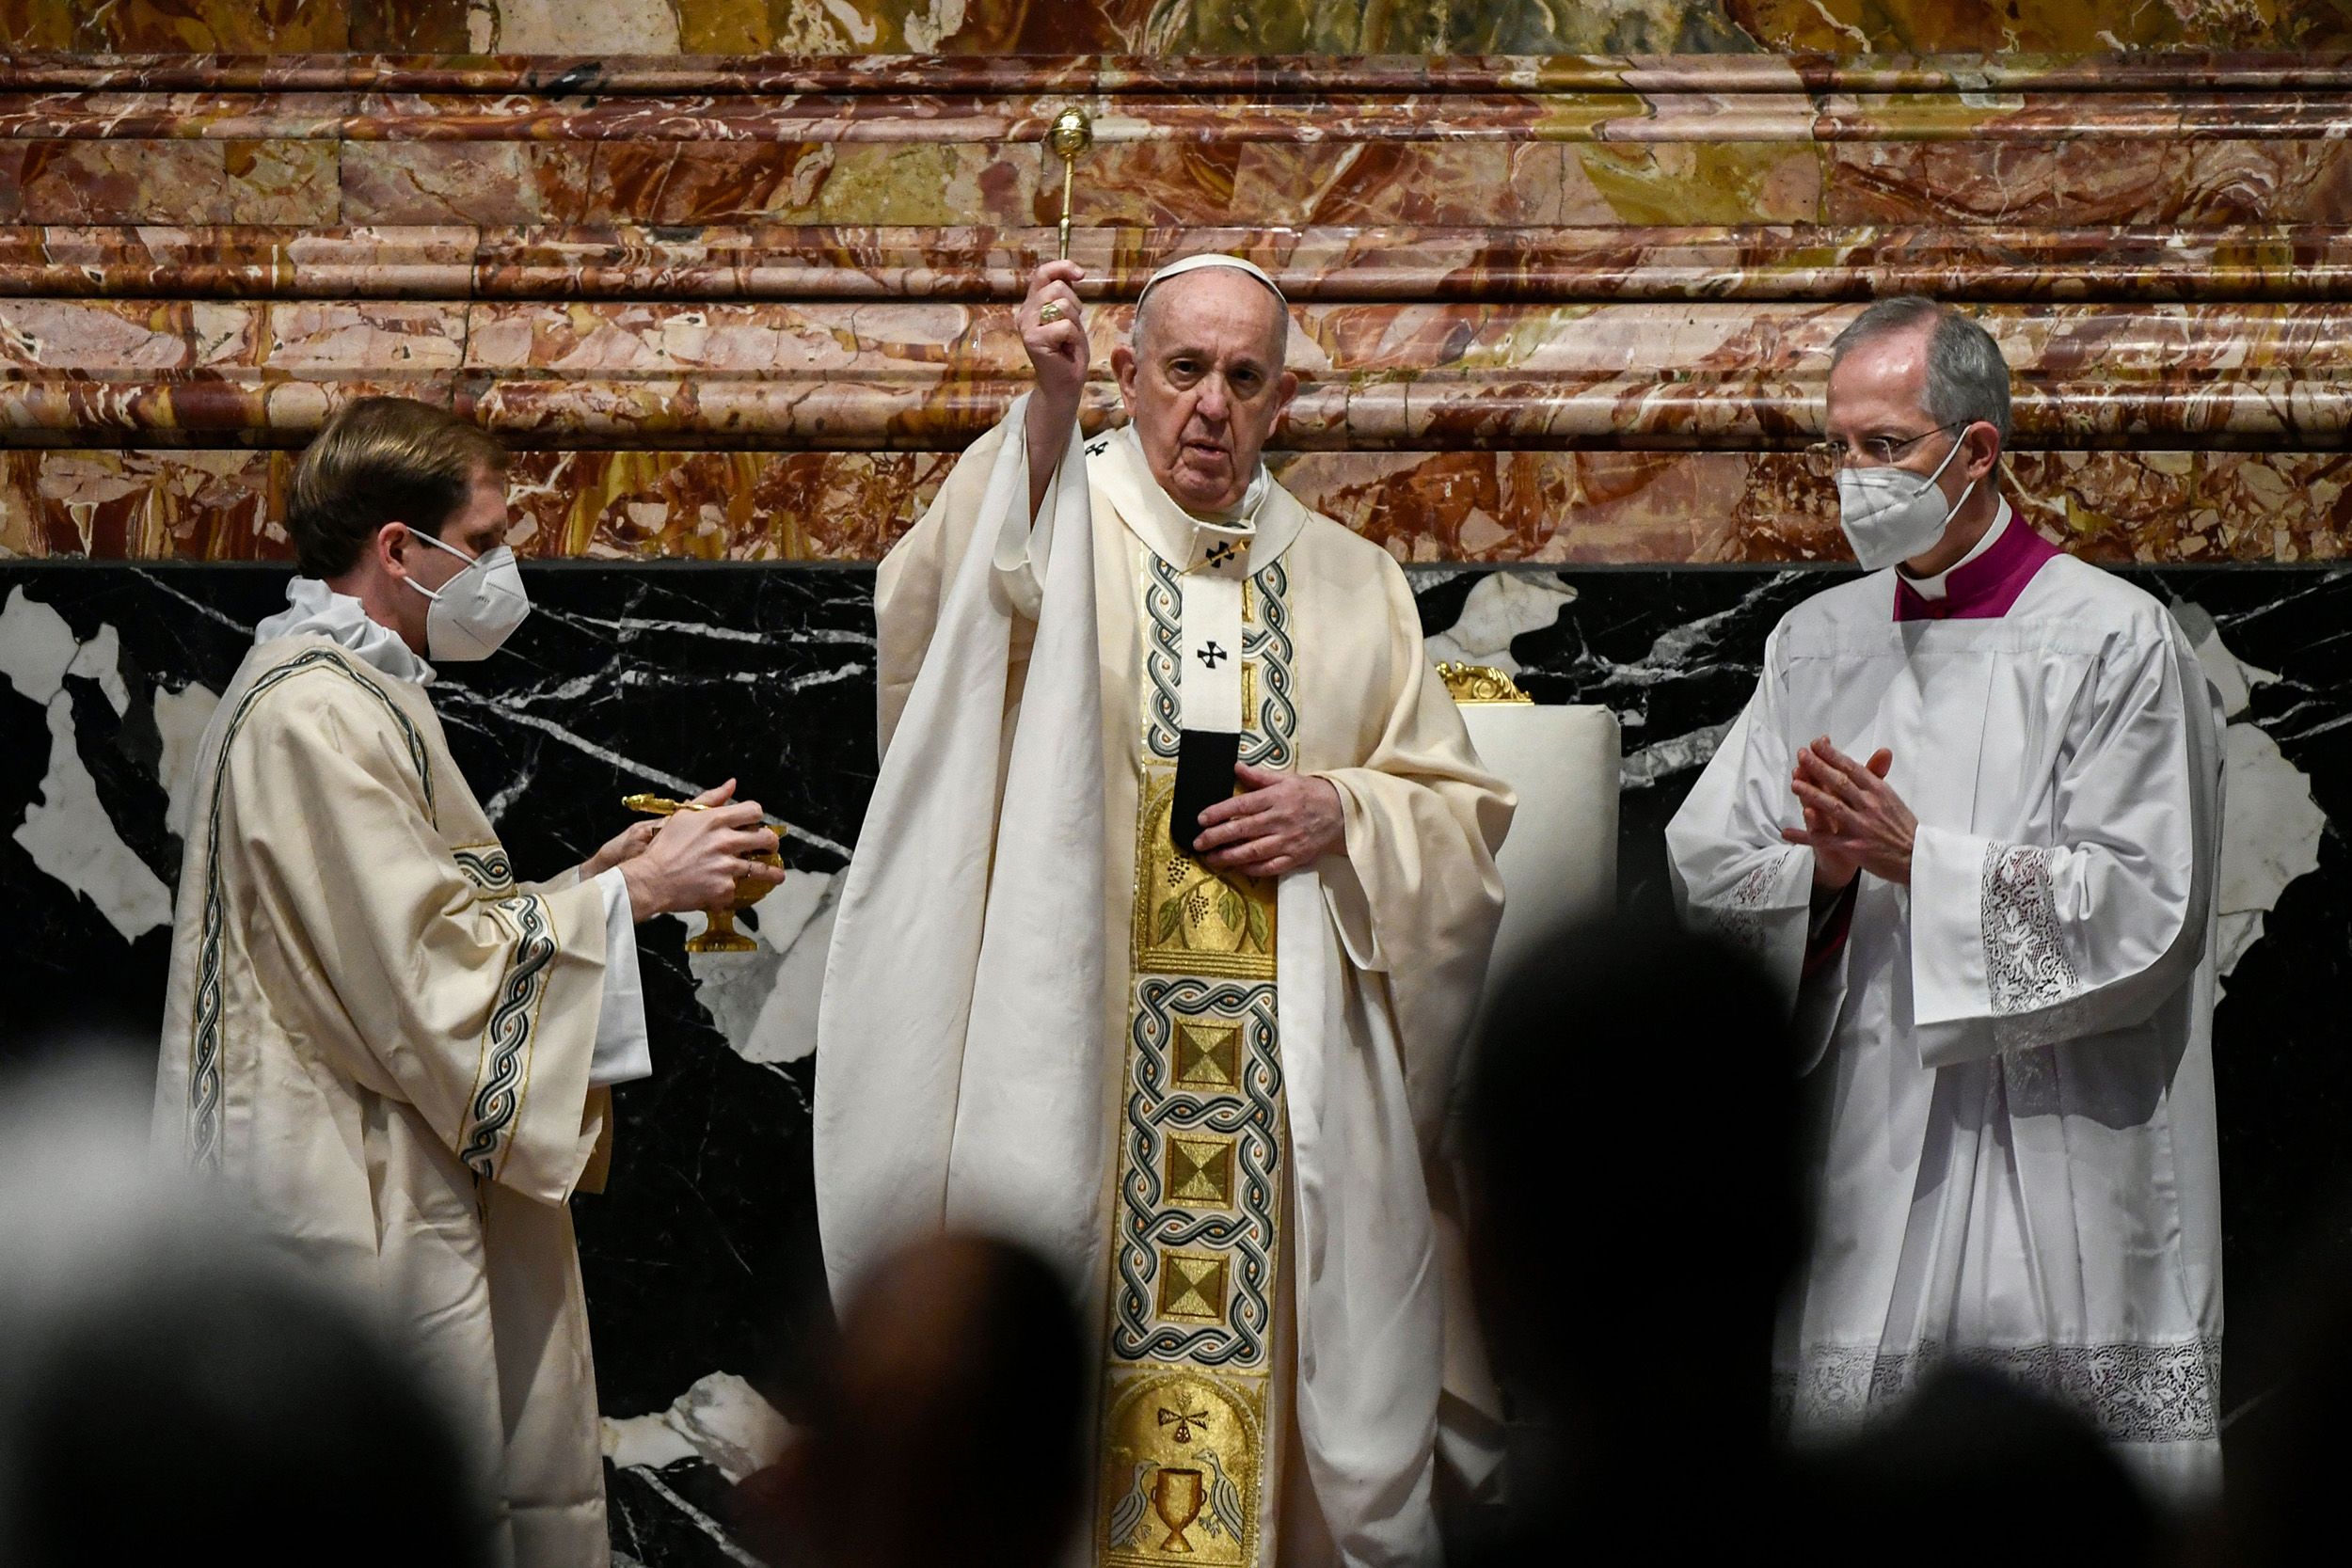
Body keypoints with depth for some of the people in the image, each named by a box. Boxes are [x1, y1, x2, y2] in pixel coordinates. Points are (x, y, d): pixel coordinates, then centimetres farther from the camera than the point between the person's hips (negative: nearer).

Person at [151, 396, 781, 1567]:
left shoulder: (346, 690, 18)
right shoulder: (315, 712, -16)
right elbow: (430, 979, -20)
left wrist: (595, 879, 10)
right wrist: (631, 892, -12)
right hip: (358, 1208, -11)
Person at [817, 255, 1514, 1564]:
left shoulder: (1354, 585, 15)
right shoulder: (1058, 520, 4)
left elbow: (1467, 820, 17)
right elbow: (941, 613, -19)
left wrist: (1344, 814, -4)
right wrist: (1048, 410, -30)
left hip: (1296, 1081, 3)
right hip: (1081, 1058, -3)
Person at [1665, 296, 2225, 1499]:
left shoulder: (2113, 642, -3)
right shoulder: (1817, 644, 14)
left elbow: (2139, 911, -8)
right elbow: (1703, 867, 10)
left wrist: (1918, 856, -13)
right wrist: (1821, 870, -10)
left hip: (2053, 1162, -5)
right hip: (1862, 1154, 5)